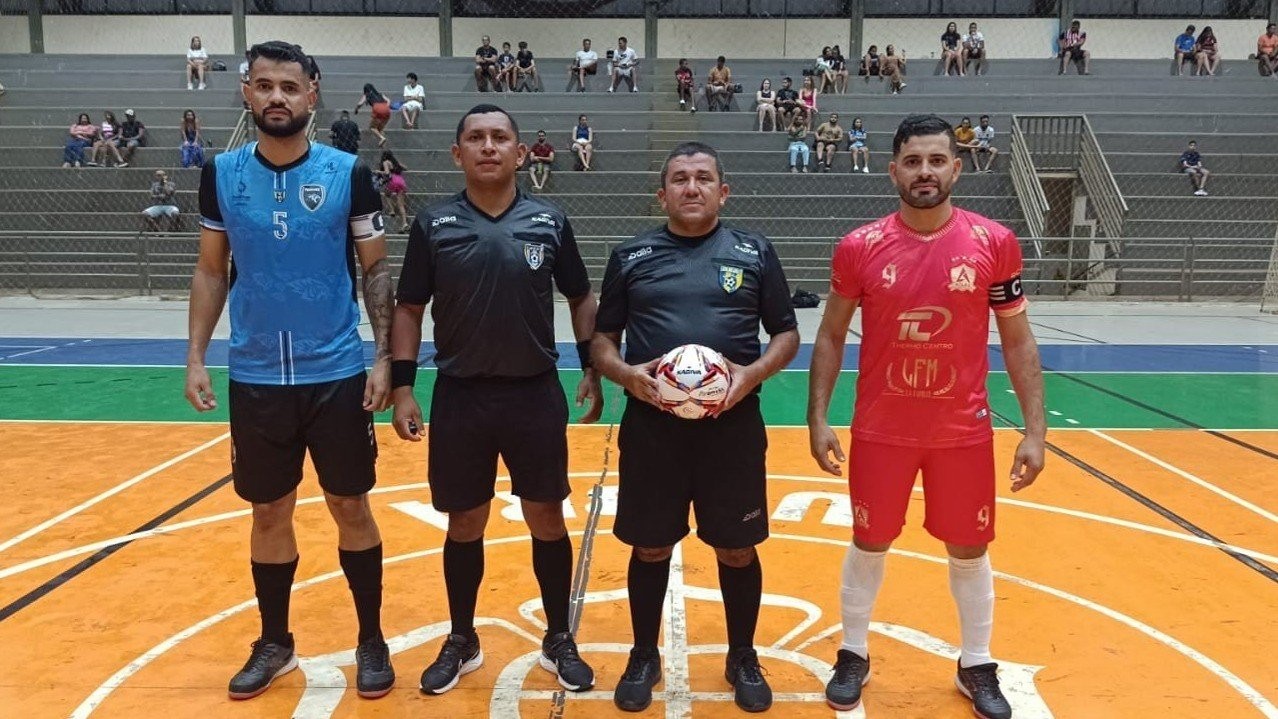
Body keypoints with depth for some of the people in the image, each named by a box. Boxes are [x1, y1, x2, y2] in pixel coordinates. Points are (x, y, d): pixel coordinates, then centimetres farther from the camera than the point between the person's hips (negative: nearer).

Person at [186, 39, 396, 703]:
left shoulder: (349, 173, -4)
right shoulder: (221, 173, 2)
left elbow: (377, 269, 0)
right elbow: (211, 271, 9)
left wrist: (384, 357, -7)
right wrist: (195, 358, 2)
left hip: (338, 374, -2)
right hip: (254, 378, 2)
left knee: (351, 508, 7)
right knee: (269, 512, 13)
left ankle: (371, 640, 24)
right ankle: (274, 643, 32)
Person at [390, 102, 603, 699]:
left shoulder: (550, 222, 0)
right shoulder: (433, 225, 0)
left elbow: (580, 298, 9)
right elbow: (410, 309, 4)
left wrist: (591, 370, 2)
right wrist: (403, 387, -2)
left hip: (537, 395, 0)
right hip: (459, 397, 0)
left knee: (548, 521, 8)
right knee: (464, 525, 11)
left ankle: (559, 640, 27)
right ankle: (461, 641, 30)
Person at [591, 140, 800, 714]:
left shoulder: (755, 252, 5)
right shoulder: (630, 256, 6)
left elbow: (787, 333, 7)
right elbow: (601, 338, 9)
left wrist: (753, 373, -12)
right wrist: (625, 373, -12)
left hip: (733, 424, 0)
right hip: (651, 424, 1)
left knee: (737, 548, 11)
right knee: (650, 548, 11)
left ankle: (743, 659, 32)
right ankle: (644, 657, 32)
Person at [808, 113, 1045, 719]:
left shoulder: (994, 243, -5)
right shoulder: (859, 247, -6)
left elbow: (1018, 341, 1)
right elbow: (831, 336, 3)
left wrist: (1034, 430, -2)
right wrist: (817, 419, -3)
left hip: (964, 431, 1)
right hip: (881, 430, 0)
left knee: (969, 550, 13)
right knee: (869, 544, 13)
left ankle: (976, 667, 35)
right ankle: (853, 656, 34)